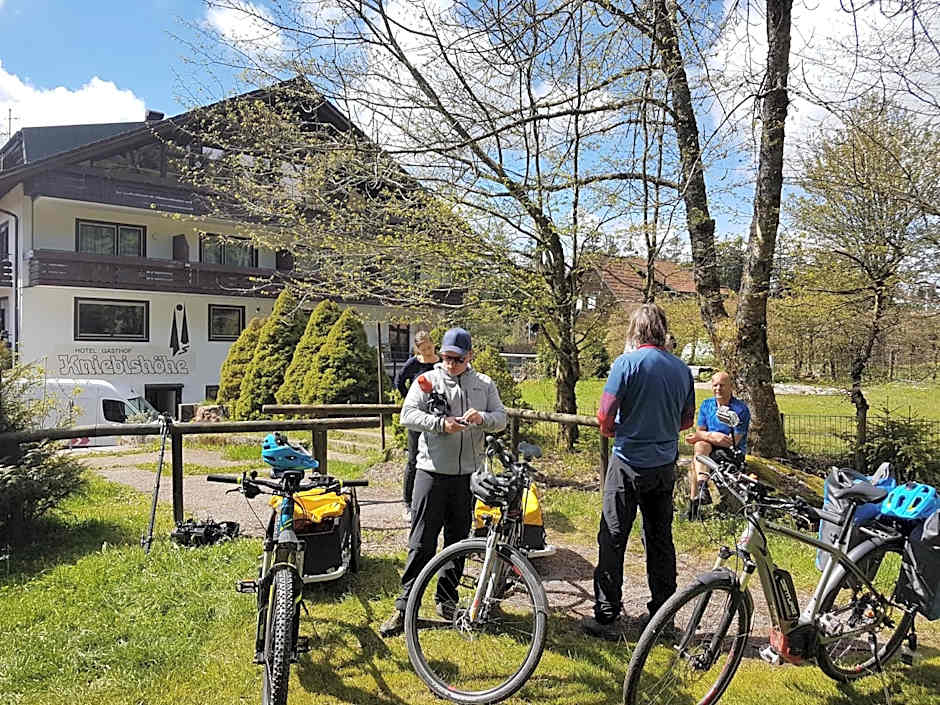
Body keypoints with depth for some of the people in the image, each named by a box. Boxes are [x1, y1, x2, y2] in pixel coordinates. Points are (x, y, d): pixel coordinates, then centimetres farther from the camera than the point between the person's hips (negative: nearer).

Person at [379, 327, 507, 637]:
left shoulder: (485, 385, 9)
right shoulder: (427, 380, 1)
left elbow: (501, 418, 5)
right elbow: (407, 415, -8)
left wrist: (482, 418, -16)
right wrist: (440, 423, -22)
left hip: (468, 473, 3)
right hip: (432, 471, -3)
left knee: (458, 539, 13)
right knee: (422, 542, -2)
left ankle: (446, 599, 29)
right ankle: (404, 607, 6)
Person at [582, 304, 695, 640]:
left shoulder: (627, 362, -13)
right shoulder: (682, 368, 4)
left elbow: (605, 414, -16)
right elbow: (686, 420, 12)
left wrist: (610, 430, 5)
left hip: (630, 463, -5)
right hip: (665, 466, 6)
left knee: (612, 540, 3)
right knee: (661, 540, 15)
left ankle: (606, 618, 8)